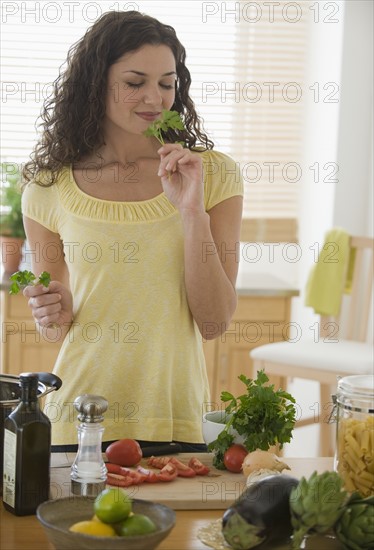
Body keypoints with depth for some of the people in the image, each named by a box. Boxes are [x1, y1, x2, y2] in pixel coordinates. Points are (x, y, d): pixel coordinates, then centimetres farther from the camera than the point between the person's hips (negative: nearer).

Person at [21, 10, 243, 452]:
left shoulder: (213, 174, -2)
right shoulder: (50, 187, -1)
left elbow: (213, 323, -7)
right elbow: (54, 327, 11)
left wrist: (193, 210, -15)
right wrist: (53, 317, -11)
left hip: (178, 420, 0)